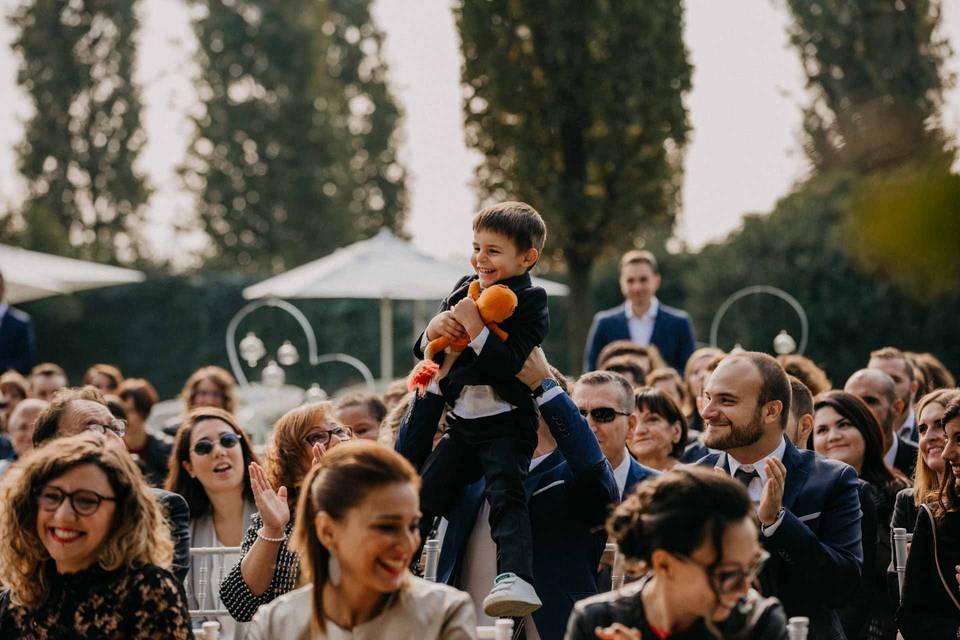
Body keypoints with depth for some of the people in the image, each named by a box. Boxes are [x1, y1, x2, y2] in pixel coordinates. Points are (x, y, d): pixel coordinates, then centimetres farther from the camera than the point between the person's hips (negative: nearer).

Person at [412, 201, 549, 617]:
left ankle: (515, 578, -34)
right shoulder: (465, 289, 12)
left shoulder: (528, 302, -8)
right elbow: (424, 352, 15)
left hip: (506, 423, -7)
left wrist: (473, 326, -25)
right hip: (463, 422, 7)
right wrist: (434, 329, -7)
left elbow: (508, 364, -22)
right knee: (424, 493, 8)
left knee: (506, 495, -22)